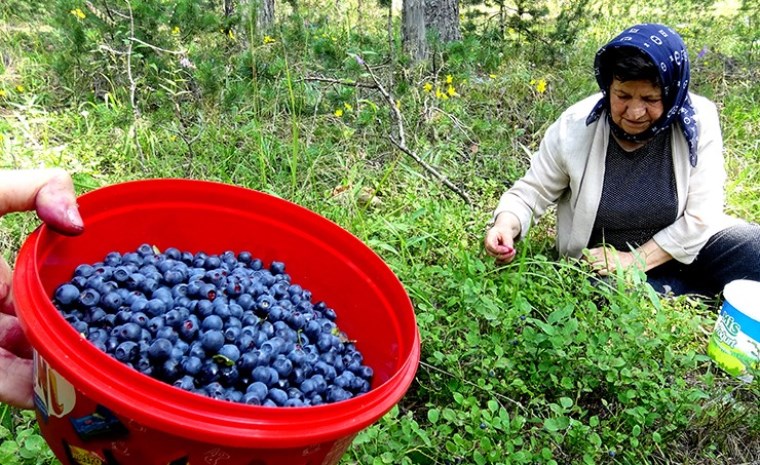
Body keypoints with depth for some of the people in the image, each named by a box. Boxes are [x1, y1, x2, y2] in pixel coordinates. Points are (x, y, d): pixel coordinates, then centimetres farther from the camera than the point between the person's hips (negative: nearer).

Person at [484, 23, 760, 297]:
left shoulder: (699, 121, -15)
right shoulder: (574, 128, -16)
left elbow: (701, 216, -13)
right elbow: (532, 192, -7)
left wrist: (634, 260, -19)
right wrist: (506, 224, -29)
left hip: (681, 249, 0)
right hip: (600, 264, 0)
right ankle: (711, 291, -6)